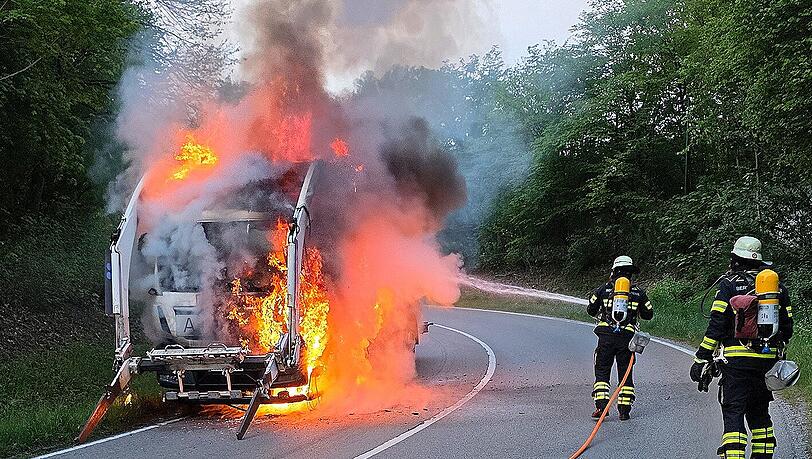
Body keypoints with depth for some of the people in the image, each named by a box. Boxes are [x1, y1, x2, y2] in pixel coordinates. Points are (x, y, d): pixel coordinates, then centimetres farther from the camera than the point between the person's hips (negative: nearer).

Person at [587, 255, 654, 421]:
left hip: (606, 335, -1)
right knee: (625, 373, 9)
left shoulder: (603, 289, 4)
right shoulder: (638, 292, 6)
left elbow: (590, 310, 10)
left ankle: (601, 405, -7)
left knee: (602, 371, 6)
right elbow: (649, 314, 14)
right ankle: (624, 409, 6)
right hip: (627, 337, 1)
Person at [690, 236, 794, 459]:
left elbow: (716, 325, -10)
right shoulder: (777, 286, 11)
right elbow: (786, 327, 14)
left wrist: (701, 359, -7)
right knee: (759, 413, 18)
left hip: (737, 359, -5)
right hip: (767, 361, 5)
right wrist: (778, 353, 28)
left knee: (733, 414, -5)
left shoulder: (729, 283, -5)